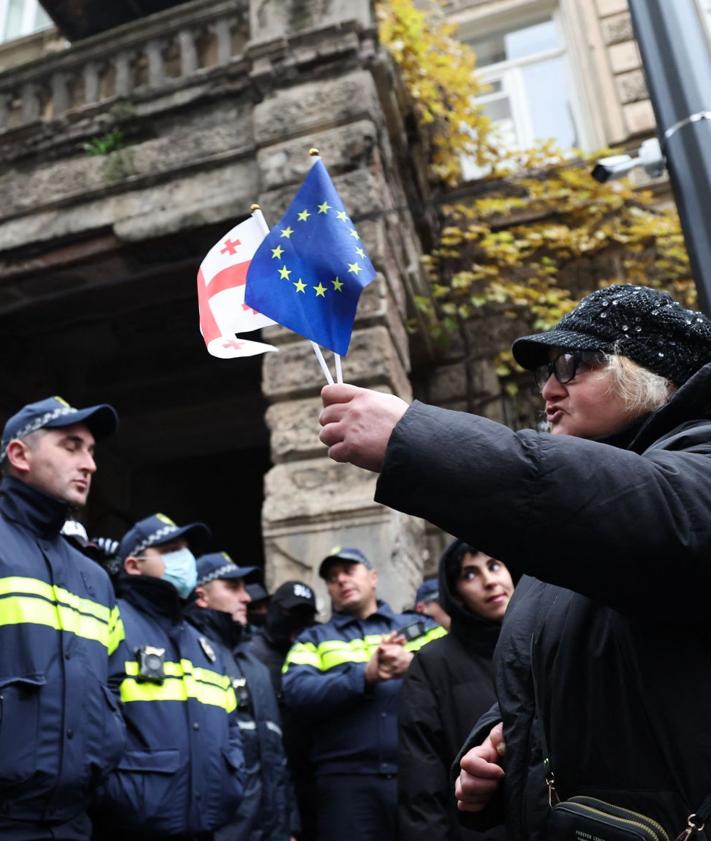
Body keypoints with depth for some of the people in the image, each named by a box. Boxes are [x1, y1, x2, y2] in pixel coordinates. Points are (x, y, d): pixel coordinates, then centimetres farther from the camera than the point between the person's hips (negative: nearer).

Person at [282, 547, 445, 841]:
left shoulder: (421, 628, 16)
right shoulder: (313, 639, 14)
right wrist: (365, 676, -16)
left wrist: (415, 664, -18)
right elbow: (297, 694, -5)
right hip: (348, 780, 0)